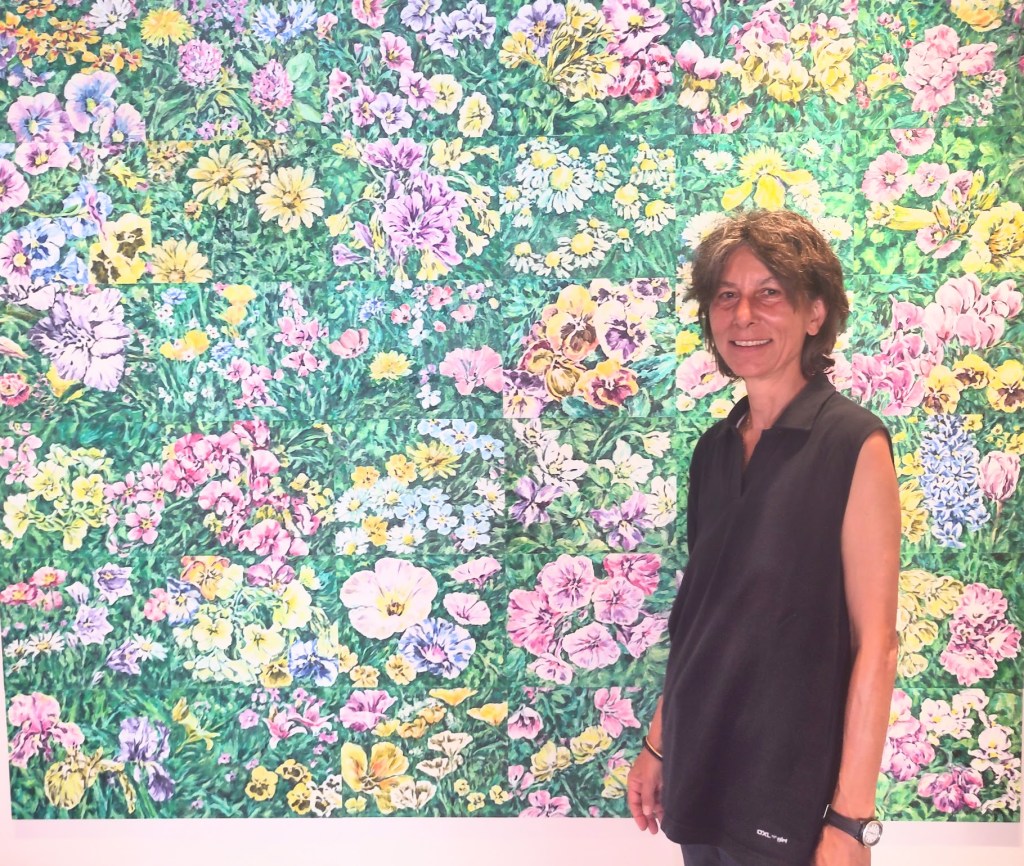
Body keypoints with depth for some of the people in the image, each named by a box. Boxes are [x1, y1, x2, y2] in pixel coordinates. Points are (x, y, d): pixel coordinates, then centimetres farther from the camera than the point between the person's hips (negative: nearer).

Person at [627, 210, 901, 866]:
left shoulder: (854, 443, -13)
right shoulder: (715, 448, 5)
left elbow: (875, 640, -14)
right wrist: (658, 744, 12)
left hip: (790, 792, -5)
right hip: (697, 775, 6)